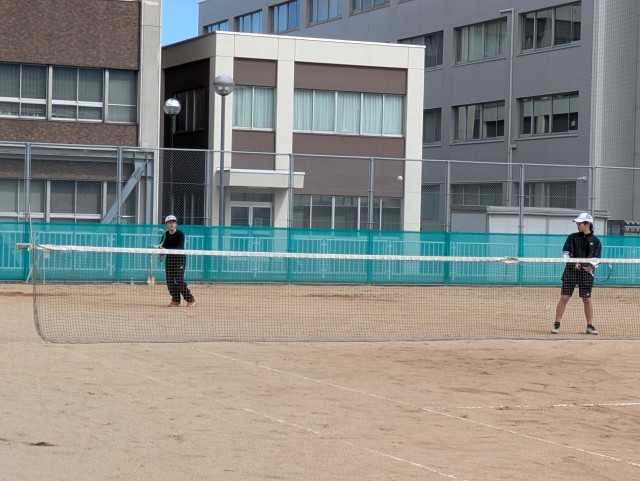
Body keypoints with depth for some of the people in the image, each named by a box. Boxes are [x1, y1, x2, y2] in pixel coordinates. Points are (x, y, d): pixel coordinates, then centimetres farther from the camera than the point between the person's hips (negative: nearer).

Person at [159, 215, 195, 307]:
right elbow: (163, 247, 5)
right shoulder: (165, 235, 2)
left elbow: (179, 248, -24)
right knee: (170, 281, 0)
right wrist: (161, 255, -16)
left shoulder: (180, 234, -14)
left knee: (179, 280, -13)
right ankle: (175, 300, 12)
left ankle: (190, 300, -3)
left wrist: (167, 250, -34)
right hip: (169, 259, 5)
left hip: (180, 259, -5)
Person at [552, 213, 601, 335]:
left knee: (587, 299, 4)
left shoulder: (595, 241, 4)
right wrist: (573, 263, -15)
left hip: (586, 273, 0)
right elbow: (565, 252, 1)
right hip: (571, 271, 0)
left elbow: (597, 259, 2)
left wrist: (590, 266, -17)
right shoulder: (572, 237, 5)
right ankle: (556, 324, 2)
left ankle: (590, 326, 12)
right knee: (564, 297, -3)